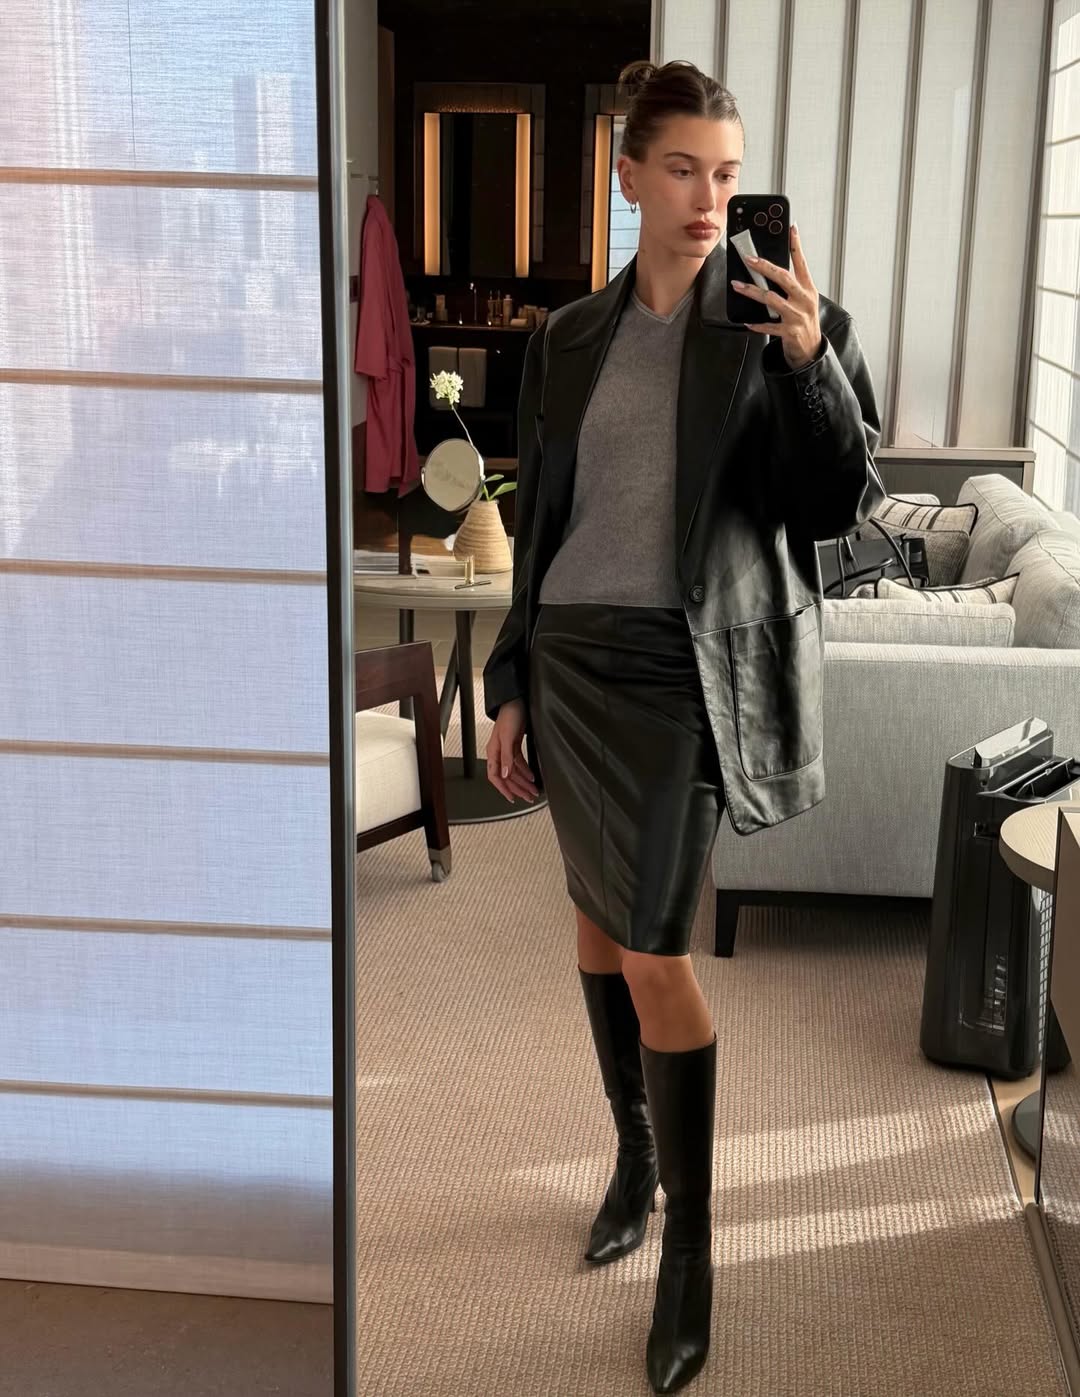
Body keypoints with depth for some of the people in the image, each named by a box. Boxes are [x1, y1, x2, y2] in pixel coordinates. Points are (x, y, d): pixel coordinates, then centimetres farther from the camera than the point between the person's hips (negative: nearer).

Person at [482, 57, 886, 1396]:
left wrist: (811, 357, -23)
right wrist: (509, 688, 10)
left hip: (677, 668, -4)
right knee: (596, 918, 14)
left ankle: (690, 1252, 9)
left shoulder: (778, 324, -2)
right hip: (570, 656, 5)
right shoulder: (570, 337, 9)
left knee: (654, 952, -7)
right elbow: (538, 523, 12)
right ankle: (633, 1156, 36)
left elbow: (842, 506, -9)